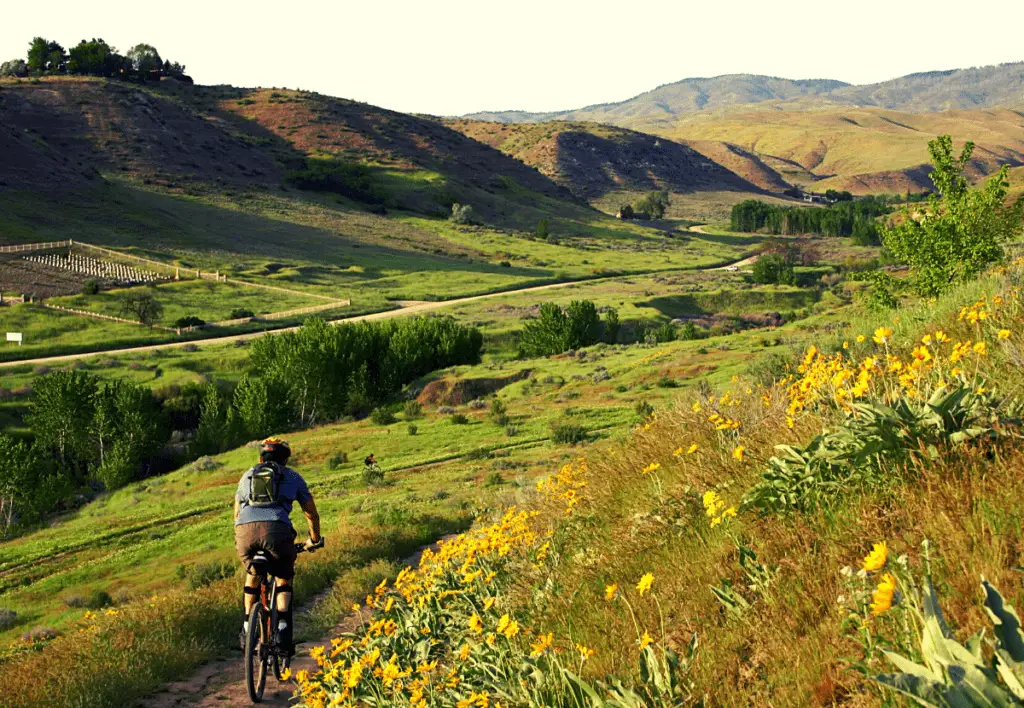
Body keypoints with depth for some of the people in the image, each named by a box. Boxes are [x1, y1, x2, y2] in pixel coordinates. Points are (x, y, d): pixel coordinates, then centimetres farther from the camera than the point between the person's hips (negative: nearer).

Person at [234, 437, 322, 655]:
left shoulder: (248, 475, 33)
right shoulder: (292, 476, 28)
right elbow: (311, 512, 32)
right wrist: (315, 539, 48)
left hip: (245, 530, 2)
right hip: (276, 528, -2)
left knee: (252, 577, 28)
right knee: (283, 580, 19)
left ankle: (247, 631, 21)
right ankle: (283, 631, -1)